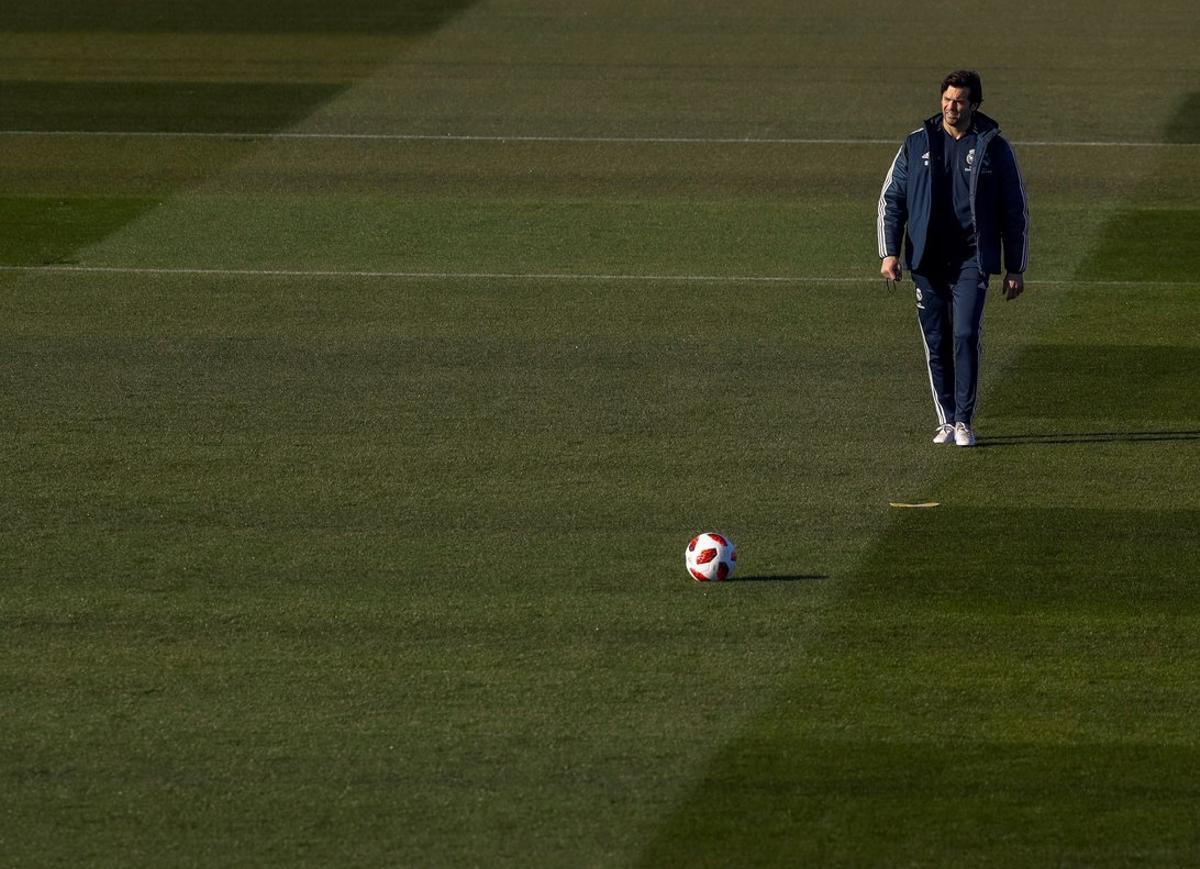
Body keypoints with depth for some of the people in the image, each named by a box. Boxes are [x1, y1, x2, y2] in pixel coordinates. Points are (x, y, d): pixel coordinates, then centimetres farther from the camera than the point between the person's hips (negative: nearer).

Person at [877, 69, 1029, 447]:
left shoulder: (993, 147, 3)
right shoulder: (917, 144, 7)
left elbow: (1016, 210, 8)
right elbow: (891, 200, 10)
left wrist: (1016, 268, 5)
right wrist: (889, 253, -1)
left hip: (972, 260, -2)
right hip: (927, 260, 2)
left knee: (965, 335, -15)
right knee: (936, 343, 5)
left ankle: (964, 421, -9)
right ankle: (947, 420, 16)